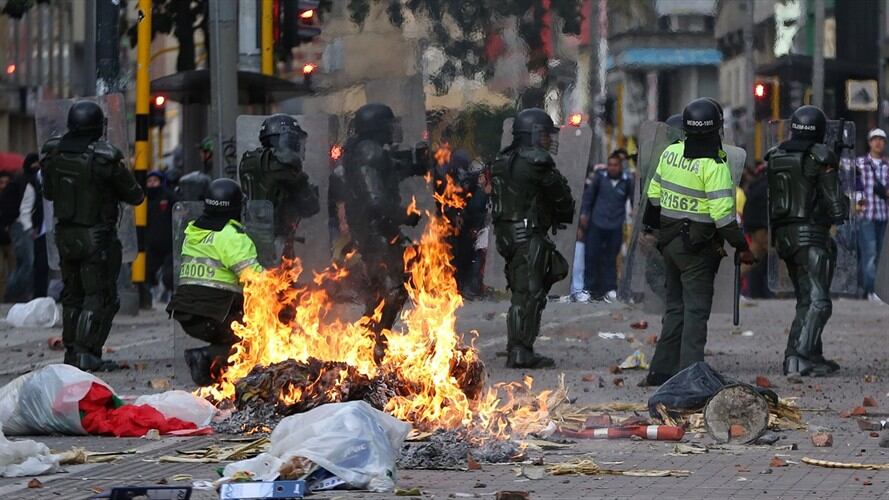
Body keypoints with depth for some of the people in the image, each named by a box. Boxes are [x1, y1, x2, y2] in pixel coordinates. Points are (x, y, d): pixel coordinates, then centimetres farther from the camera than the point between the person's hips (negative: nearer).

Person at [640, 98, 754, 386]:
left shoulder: (671, 153, 2)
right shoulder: (714, 165, -19)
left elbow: (654, 193, 13)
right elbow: (722, 212, -21)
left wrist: (651, 226, 27)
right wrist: (741, 246, -13)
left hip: (669, 241, 7)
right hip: (698, 248, -7)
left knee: (675, 307, 16)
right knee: (696, 310, -3)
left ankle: (662, 371, 17)